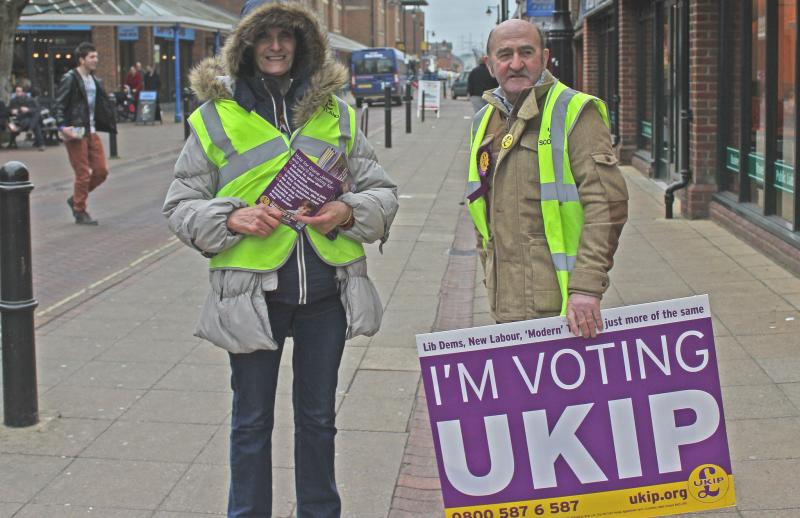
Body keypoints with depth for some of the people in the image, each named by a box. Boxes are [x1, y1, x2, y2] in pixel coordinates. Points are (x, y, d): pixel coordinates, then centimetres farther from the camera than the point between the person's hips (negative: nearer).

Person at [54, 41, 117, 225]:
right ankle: (80, 213, 11)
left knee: (101, 170, 6)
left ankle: (75, 199, 24)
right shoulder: (70, 79, -8)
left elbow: (102, 105, 19)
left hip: (91, 132, 7)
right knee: (83, 174, -3)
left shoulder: (95, 80, 14)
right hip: (75, 133, -7)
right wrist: (62, 126, -23)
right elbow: (58, 105, -12)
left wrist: (110, 124, 8)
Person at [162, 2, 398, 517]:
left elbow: (382, 192, 9)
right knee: (252, 420, 9)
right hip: (253, 292, -2)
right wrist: (232, 219, -17)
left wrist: (348, 212, -12)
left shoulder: (336, 114, 6)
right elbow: (181, 205, 1)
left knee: (318, 416, 16)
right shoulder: (215, 117, -1)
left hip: (326, 288, 2)